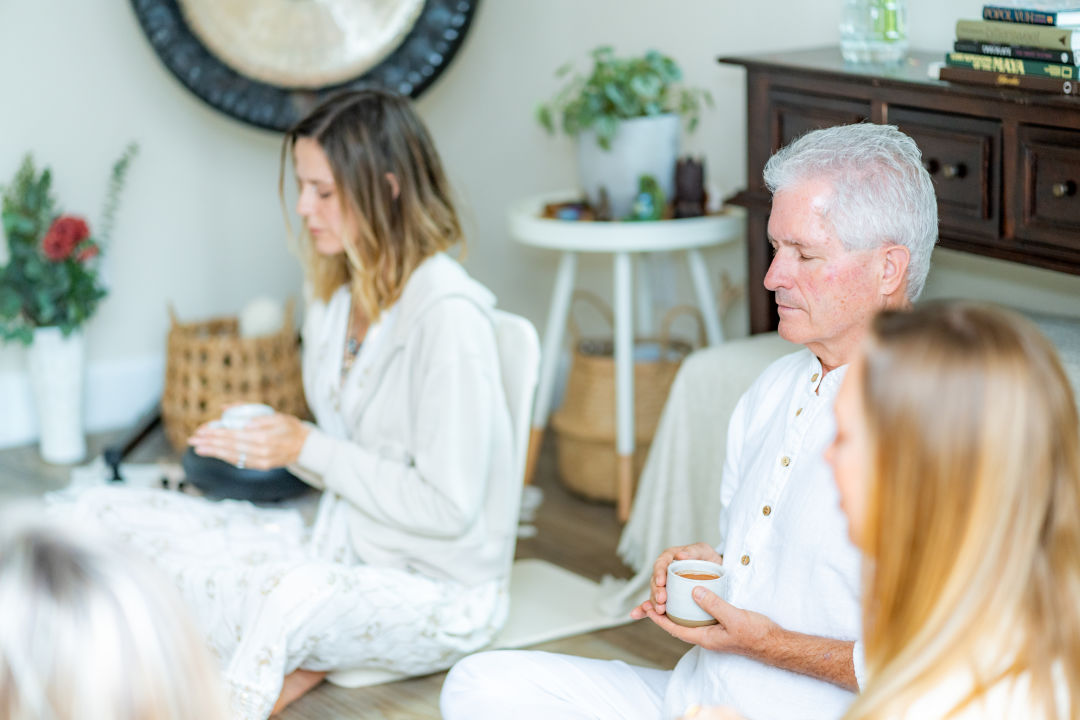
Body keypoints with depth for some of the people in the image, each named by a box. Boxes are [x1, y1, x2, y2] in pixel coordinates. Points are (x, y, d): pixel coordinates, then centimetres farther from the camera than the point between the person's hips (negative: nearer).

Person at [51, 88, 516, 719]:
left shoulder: (447, 313, -19)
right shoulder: (336, 297, 7)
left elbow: (447, 506, -20)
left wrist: (308, 447, -16)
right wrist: (258, 443, -3)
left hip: (439, 593, -9)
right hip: (342, 546, 9)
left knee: (294, 596, -43)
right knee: (103, 515, -1)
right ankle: (286, 667, -11)